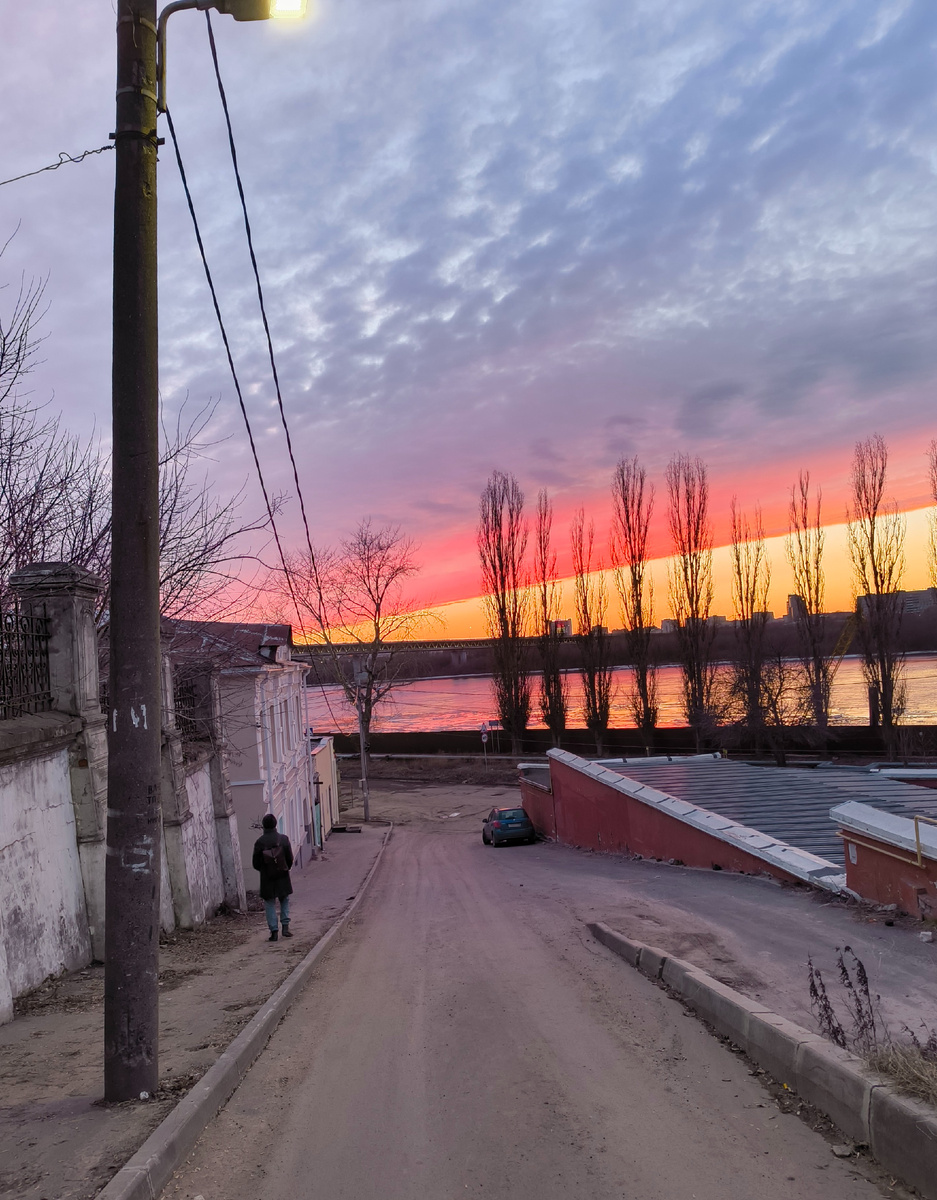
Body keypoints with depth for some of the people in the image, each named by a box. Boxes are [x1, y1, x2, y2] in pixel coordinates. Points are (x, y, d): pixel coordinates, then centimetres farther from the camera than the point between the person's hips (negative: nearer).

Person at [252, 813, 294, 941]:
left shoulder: (259, 842, -10)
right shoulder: (283, 838, -7)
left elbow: (256, 863, -5)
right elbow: (290, 858, -2)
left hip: (267, 878, -1)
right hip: (282, 876, 1)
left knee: (270, 904, 7)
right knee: (284, 901, 17)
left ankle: (273, 931, 4)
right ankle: (285, 926, 10)